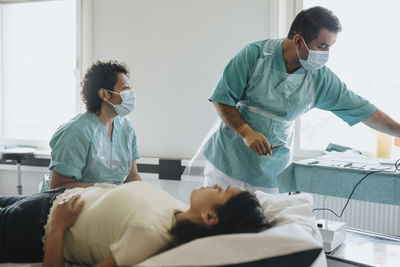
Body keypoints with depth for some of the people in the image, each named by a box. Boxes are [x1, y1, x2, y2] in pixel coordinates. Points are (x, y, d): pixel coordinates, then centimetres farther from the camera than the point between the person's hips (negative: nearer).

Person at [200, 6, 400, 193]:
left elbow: (361, 109, 3)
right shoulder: (255, 54, -13)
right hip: (228, 158, -2)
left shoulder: (321, 78, -4)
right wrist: (247, 133, -20)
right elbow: (221, 99, -10)